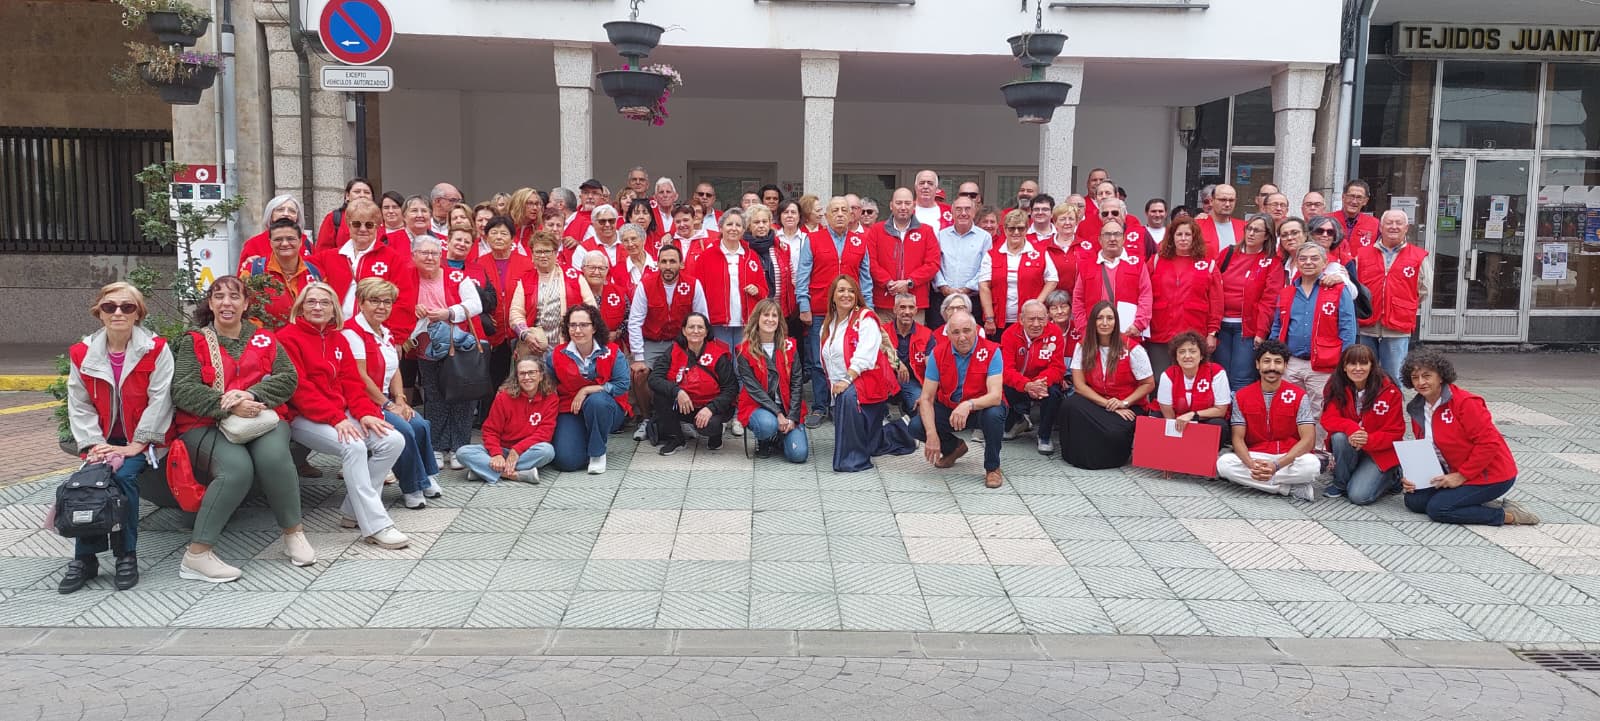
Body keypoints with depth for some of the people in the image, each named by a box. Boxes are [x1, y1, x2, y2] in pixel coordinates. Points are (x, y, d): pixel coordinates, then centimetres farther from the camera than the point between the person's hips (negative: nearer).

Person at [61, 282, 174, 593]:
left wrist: (136, 445, -15)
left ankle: (127, 555, -14)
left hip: (142, 438, -3)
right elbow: (79, 406, 3)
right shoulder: (82, 354, 2)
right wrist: (92, 445, -9)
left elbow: (158, 400, -11)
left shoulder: (156, 350, -8)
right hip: (103, 439, 3)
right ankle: (85, 558, -11)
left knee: (123, 475, -29)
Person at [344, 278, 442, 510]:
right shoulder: (353, 332, -14)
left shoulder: (386, 333, 15)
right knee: (404, 430, -25)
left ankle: (426, 478, -1)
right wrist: (388, 406, -14)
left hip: (385, 400, 8)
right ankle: (412, 488, -10)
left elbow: (395, 371, 15)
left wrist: (400, 401, -2)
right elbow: (361, 378, -18)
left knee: (422, 425, -14)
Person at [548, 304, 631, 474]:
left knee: (596, 401, -39)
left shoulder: (612, 352, -6)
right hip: (570, 411, 1)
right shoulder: (557, 355, 0)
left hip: (606, 409, -1)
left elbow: (622, 385, -14)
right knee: (566, 460, -22)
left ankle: (598, 452, -13)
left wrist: (586, 390, -16)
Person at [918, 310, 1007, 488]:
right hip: (948, 408, 3)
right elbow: (927, 398, -13)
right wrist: (932, 435, -26)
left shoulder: (991, 351, -20)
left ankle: (993, 467, -10)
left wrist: (969, 405, -50)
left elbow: (995, 395, -30)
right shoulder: (939, 353, -12)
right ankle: (953, 448, 16)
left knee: (994, 414, -37)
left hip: (982, 407, -3)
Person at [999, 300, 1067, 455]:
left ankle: (1045, 436, -7)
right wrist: (1027, 385, -41)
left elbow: (1057, 368, -15)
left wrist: (1040, 382, -37)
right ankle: (1018, 421, 5)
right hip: (1018, 387, 1)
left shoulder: (1054, 333, -14)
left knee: (1053, 392, -33)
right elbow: (1006, 369, -22)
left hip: (1044, 384, -1)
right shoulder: (1010, 334, -14)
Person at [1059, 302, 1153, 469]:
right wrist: (1106, 404, -17)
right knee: (1071, 405, -30)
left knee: (1115, 433, -34)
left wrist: (1124, 403, -15)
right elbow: (1079, 384, -6)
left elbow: (1149, 384, -3)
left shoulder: (1132, 349, -9)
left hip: (1128, 408, -2)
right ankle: (1079, 454, -9)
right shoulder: (1083, 347, -1)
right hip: (1096, 403, 2)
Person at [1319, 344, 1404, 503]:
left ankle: (1391, 477, 12)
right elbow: (1328, 419, -15)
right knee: (1339, 436, -32)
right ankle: (1341, 483, -7)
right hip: (1349, 447, 3)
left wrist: (1368, 440, -31)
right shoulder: (1336, 387, -8)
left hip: (1381, 451, -3)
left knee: (1359, 496, -21)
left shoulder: (1389, 391, -15)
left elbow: (1394, 432, -12)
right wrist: (1351, 428, -35)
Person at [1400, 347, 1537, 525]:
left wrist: (1461, 476, -20)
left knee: (1437, 509, -20)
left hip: (1491, 475, -8)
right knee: (1413, 500, -5)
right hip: (1453, 473, 8)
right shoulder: (1417, 409, 5)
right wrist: (1412, 478, -7)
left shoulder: (1464, 402, -19)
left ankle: (1508, 515, -7)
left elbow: (1489, 443, -22)